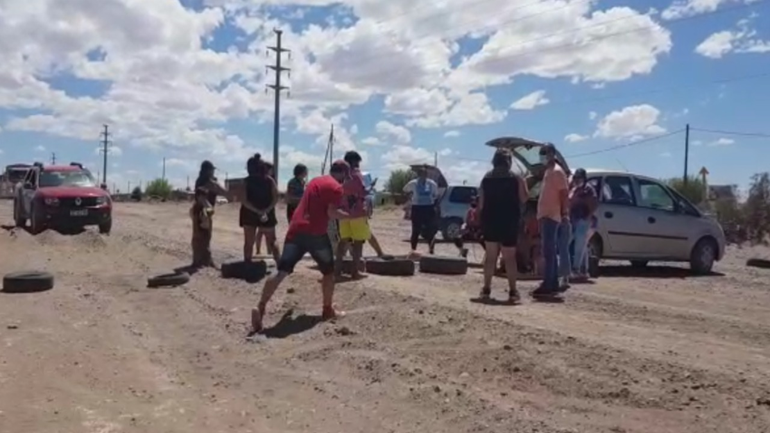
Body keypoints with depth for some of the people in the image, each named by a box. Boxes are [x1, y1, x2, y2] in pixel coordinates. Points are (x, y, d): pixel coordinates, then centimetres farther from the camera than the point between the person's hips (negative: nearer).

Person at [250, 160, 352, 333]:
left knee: (282, 271, -2)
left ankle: (260, 308, -13)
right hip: (316, 233, -6)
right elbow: (331, 213, -12)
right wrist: (351, 215, 0)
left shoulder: (315, 181, 24)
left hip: (296, 230, 6)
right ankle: (328, 310, 20)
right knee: (328, 271, 14)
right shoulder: (337, 187, -1)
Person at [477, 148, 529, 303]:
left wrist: (482, 219, 11)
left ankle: (486, 289, 10)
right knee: (510, 257, 3)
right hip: (509, 223, -3)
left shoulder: (486, 178, 5)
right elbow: (524, 199, -1)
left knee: (490, 256, 11)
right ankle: (512, 292, 0)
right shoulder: (516, 179, -5)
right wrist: (524, 186, 13)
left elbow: (481, 203, 4)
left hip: (490, 221, 3)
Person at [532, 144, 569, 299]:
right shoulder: (548, 171, 20)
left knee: (548, 252, -12)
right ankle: (553, 285, 14)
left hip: (551, 216, -10)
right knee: (550, 252, 10)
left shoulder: (557, 171, -9)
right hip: (545, 216, 10)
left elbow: (564, 193, -14)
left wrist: (565, 213, -21)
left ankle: (547, 286, -13)